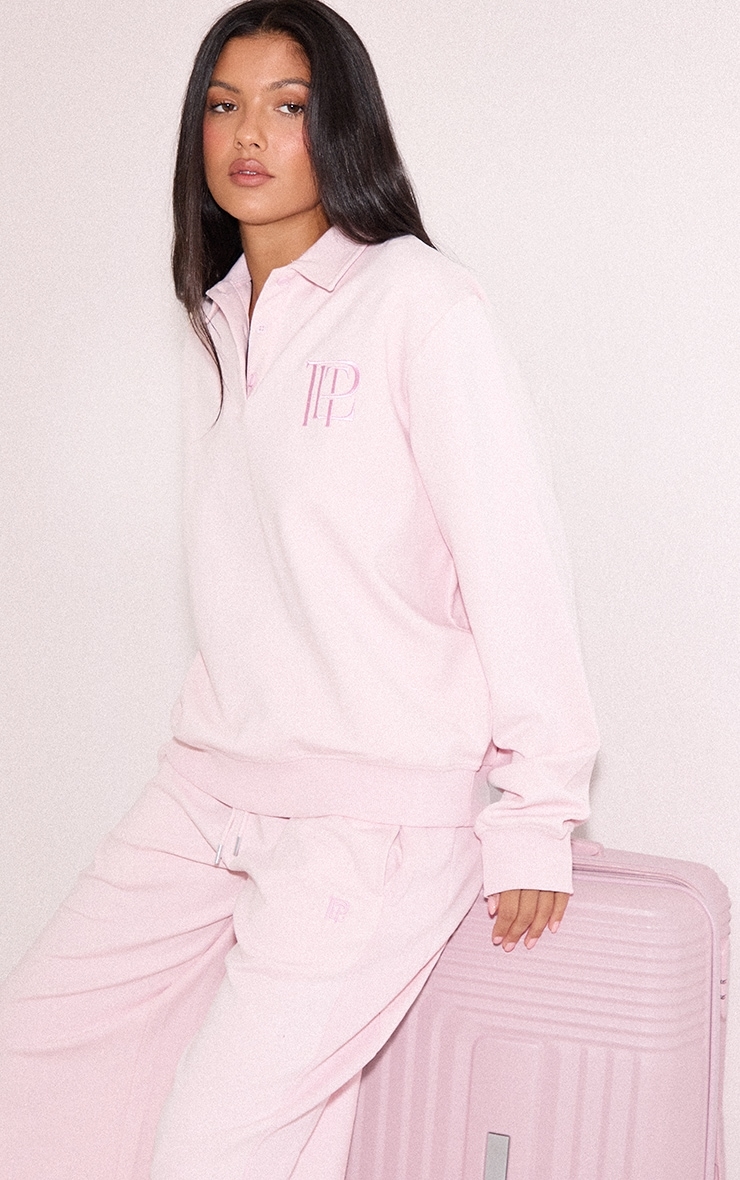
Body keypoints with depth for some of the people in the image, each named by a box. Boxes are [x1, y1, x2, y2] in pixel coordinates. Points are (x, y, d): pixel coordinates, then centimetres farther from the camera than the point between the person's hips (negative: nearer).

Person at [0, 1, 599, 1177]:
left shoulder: (417, 300, -10)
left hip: (382, 806, -7)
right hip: (211, 785, 8)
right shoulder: (219, 321, 13)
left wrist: (536, 814, -12)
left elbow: (510, 548, -13)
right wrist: (213, 742, 11)